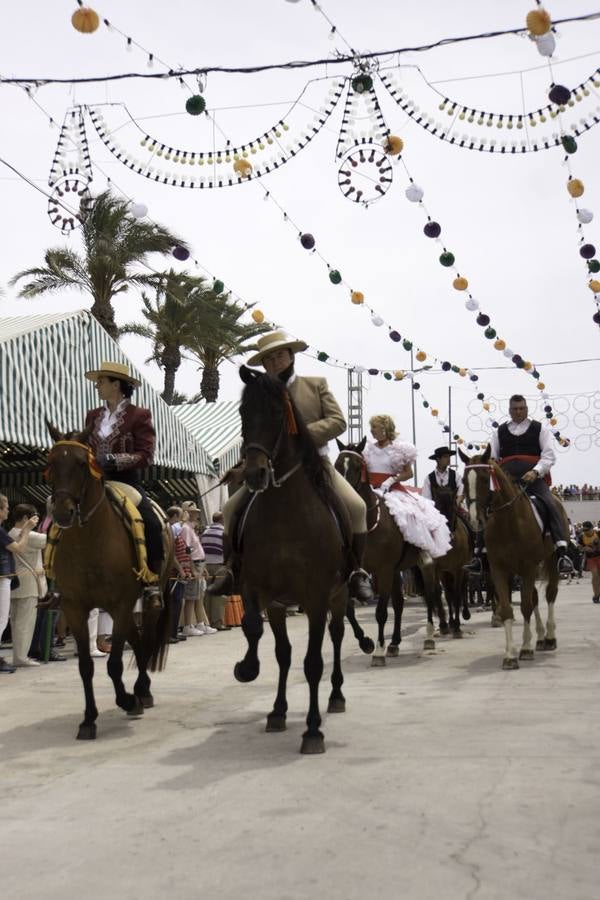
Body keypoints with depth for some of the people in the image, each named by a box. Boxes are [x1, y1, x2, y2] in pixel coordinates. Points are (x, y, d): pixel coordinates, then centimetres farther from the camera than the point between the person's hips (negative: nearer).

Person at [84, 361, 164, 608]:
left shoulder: (139, 415, -1)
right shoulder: (93, 416, 14)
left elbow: (146, 455, -9)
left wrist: (115, 460, -21)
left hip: (126, 481, -5)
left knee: (151, 523, -28)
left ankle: (152, 583, -18)